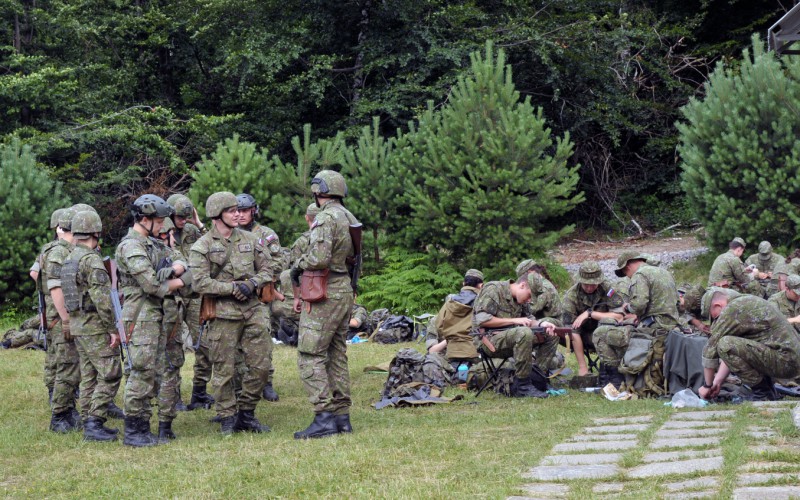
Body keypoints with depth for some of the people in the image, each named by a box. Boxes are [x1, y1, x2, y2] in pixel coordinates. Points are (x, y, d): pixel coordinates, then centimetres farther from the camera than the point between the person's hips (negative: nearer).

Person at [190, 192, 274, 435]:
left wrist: (253, 283, -8)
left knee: (260, 364, 3)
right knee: (224, 369, 0)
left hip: (253, 309, 4)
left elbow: (266, 270, 14)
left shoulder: (250, 240, 11)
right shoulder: (202, 247, -3)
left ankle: (246, 413, 18)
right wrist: (234, 288, -15)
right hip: (222, 313, -4)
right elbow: (200, 283, -11)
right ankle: (227, 419, 11)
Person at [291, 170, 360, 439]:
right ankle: (342, 416, 14)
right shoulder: (350, 218, 13)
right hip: (345, 293, 9)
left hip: (324, 296, -9)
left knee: (310, 357, -7)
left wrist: (299, 265, -7)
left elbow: (319, 257, -29)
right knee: (337, 356, 13)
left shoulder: (326, 218, -16)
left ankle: (324, 418, -12)